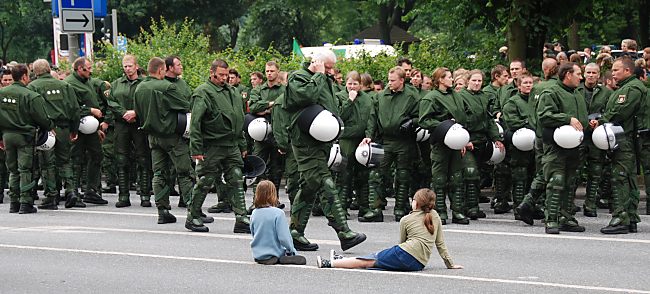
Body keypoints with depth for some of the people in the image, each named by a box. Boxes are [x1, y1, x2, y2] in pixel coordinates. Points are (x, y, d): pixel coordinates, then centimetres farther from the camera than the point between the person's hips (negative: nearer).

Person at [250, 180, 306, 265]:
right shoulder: (278, 213, -18)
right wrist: (292, 250, -1)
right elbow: (283, 237, -19)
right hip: (274, 252, -6)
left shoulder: (254, 213, -2)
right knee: (302, 260, 5)